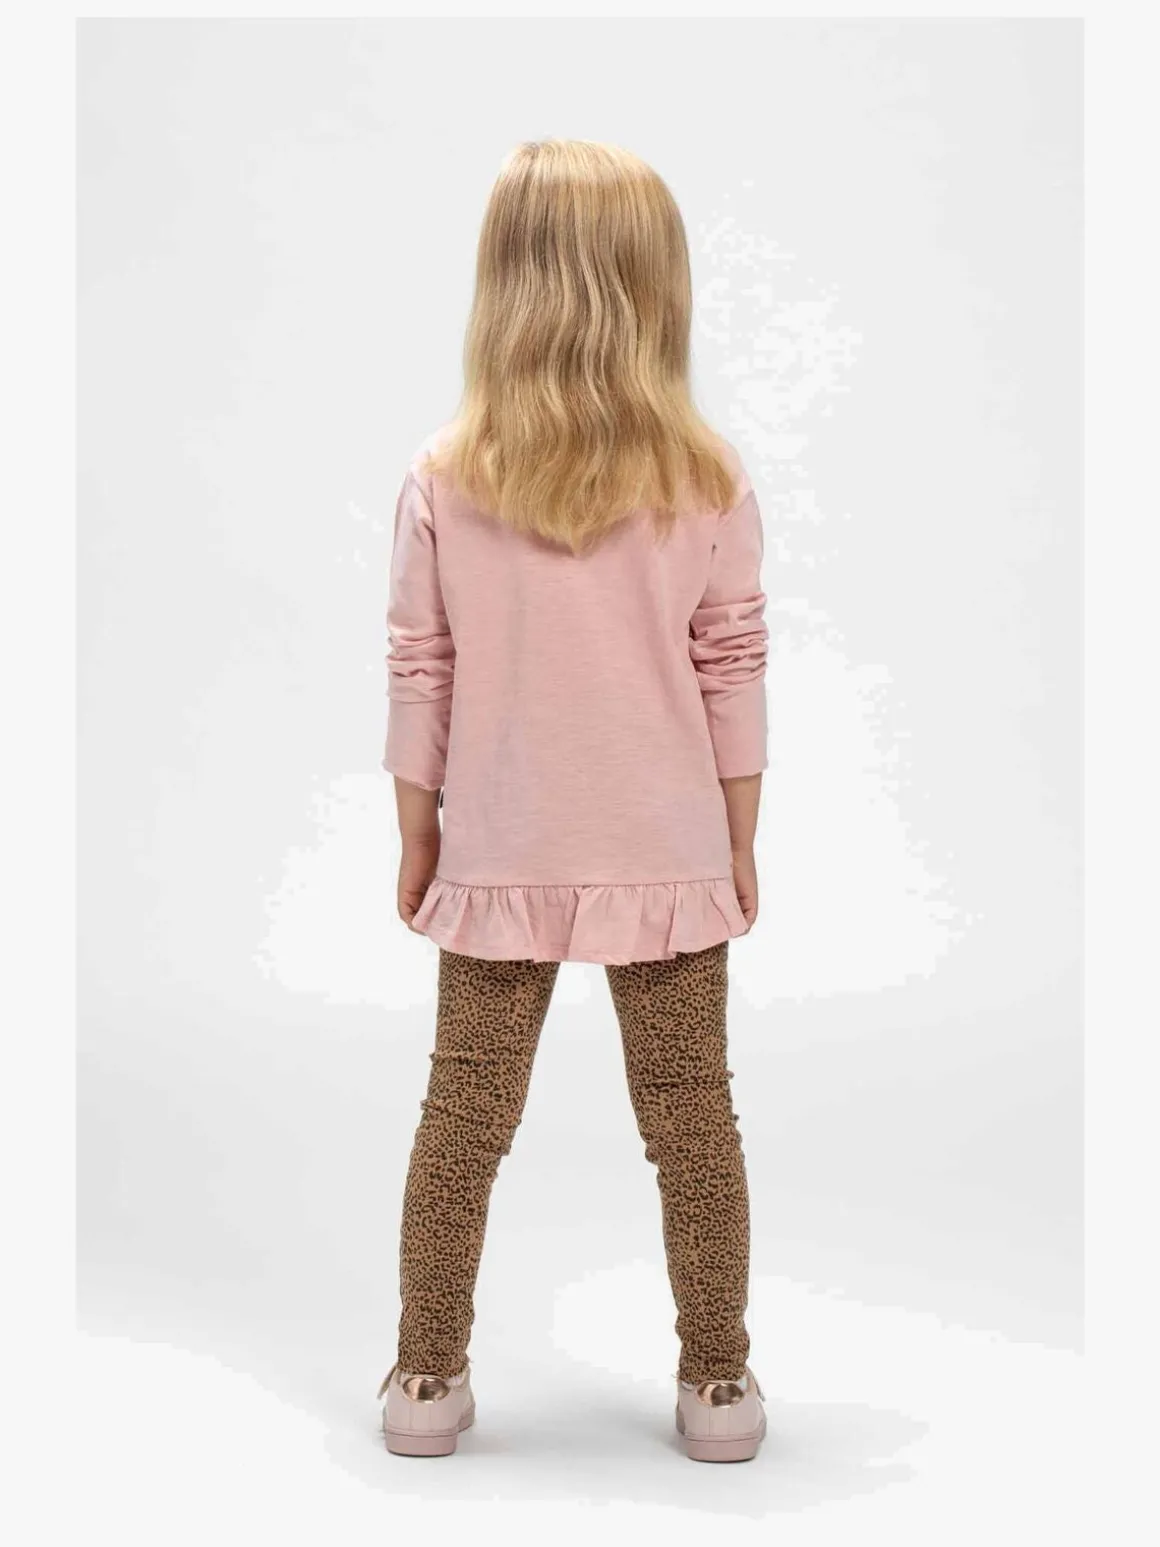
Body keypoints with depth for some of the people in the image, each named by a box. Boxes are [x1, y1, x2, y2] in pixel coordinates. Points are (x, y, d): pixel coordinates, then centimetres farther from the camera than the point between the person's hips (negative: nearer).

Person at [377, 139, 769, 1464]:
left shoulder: (443, 479, -8)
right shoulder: (709, 481, -9)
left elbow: (418, 674, -3)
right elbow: (734, 678, -4)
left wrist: (417, 836, 8)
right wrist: (741, 843, 6)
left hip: (499, 857, 1)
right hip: (668, 858, 0)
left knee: (462, 1120, 13)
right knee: (693, 1122, 13)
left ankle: (428, 1379, 25)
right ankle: (717, 1384, 25)